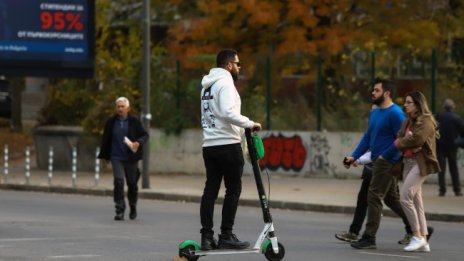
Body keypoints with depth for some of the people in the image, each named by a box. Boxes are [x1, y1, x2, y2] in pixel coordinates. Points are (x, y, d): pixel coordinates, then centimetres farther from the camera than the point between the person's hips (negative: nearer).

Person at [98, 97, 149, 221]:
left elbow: (145, 135, 2)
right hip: (116, 157, 0)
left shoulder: (134, 122, 0)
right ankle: (120, 211, -14)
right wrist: (104, 156, 11)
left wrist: (138, 142, -19)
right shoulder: (111, 122, 4)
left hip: (130, 158, 0)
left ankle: (133, 208, 32)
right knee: (118, 181, -15)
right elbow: (105, 139, 12)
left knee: (132, 183, 8)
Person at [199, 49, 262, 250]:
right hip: (227, 144, -8)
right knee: (233, 190, -2)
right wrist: (250, 124, -15)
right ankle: (226, 236, -4)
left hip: (209, 144, 8)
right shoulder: (225, 83, -10)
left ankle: (207, 237, 2)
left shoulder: (208, 85, 19)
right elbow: (228, 112, -23)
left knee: (210, 189, 6)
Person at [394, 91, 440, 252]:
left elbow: (417, 139, -20)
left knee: (405, 198, -17)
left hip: (420, 163, -9)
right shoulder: (407, 122, 18)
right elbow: (399, 139, 8)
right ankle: (424, 241, 8)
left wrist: (401, 142, -4)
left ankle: (418, 236, -10)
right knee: (416, 202, 6)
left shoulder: (426, 121, -8)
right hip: (408, 162, 9)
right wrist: (408, 145, -13)